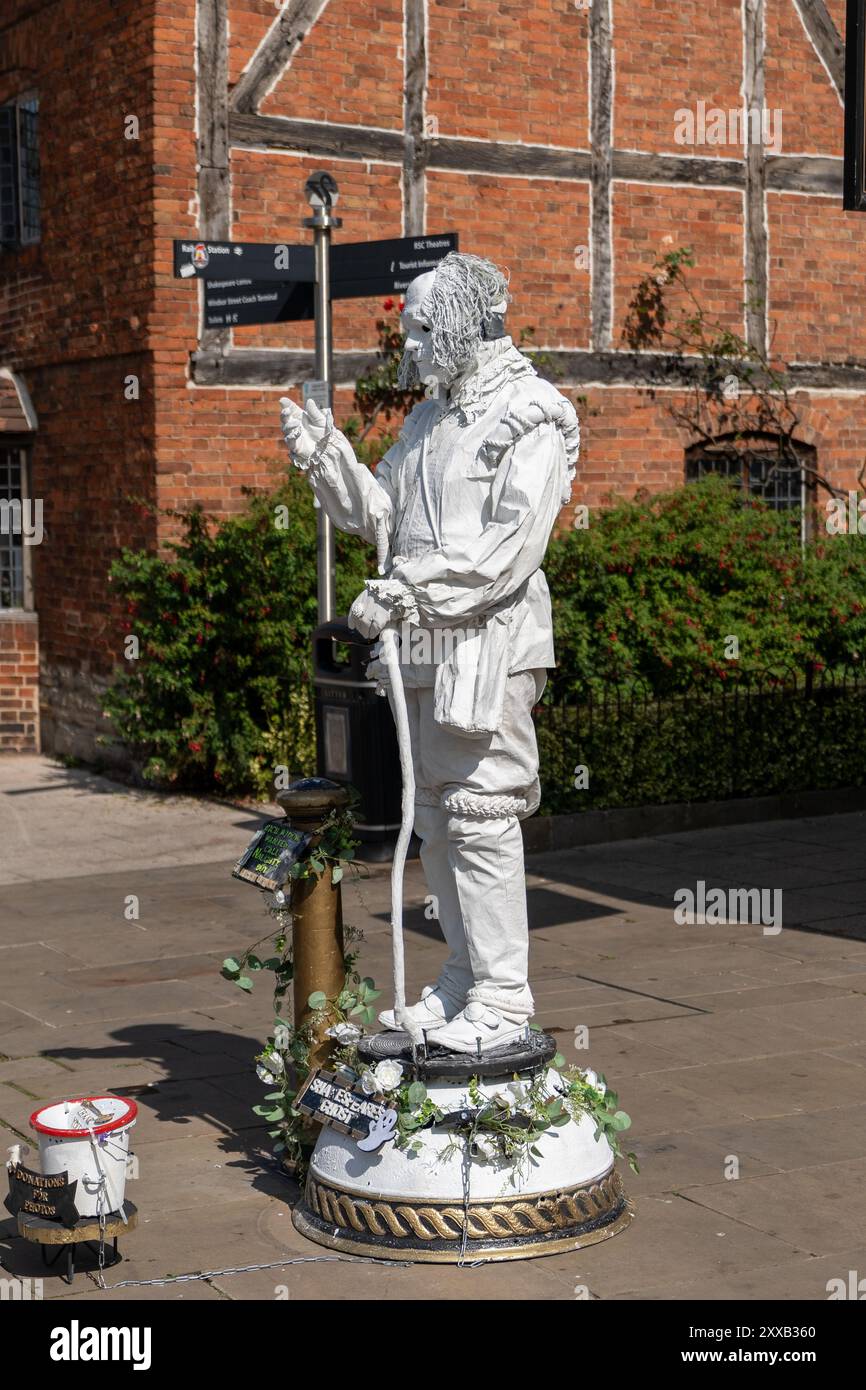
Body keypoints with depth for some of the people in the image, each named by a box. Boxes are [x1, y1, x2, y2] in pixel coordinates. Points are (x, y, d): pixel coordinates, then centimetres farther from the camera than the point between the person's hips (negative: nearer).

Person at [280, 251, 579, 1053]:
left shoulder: (531, 416, -7)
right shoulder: (428, 420, 19)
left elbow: (513, 543, -18)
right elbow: (377, 512, 21)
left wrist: (410, 588, -21)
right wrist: (324, 455, 7)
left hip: (489, 646, -9)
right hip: (425, 650, 9)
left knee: (483, 815, -9)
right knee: (437, 820, 11)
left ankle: (502, 1000, -2)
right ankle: (463, 985, 21)